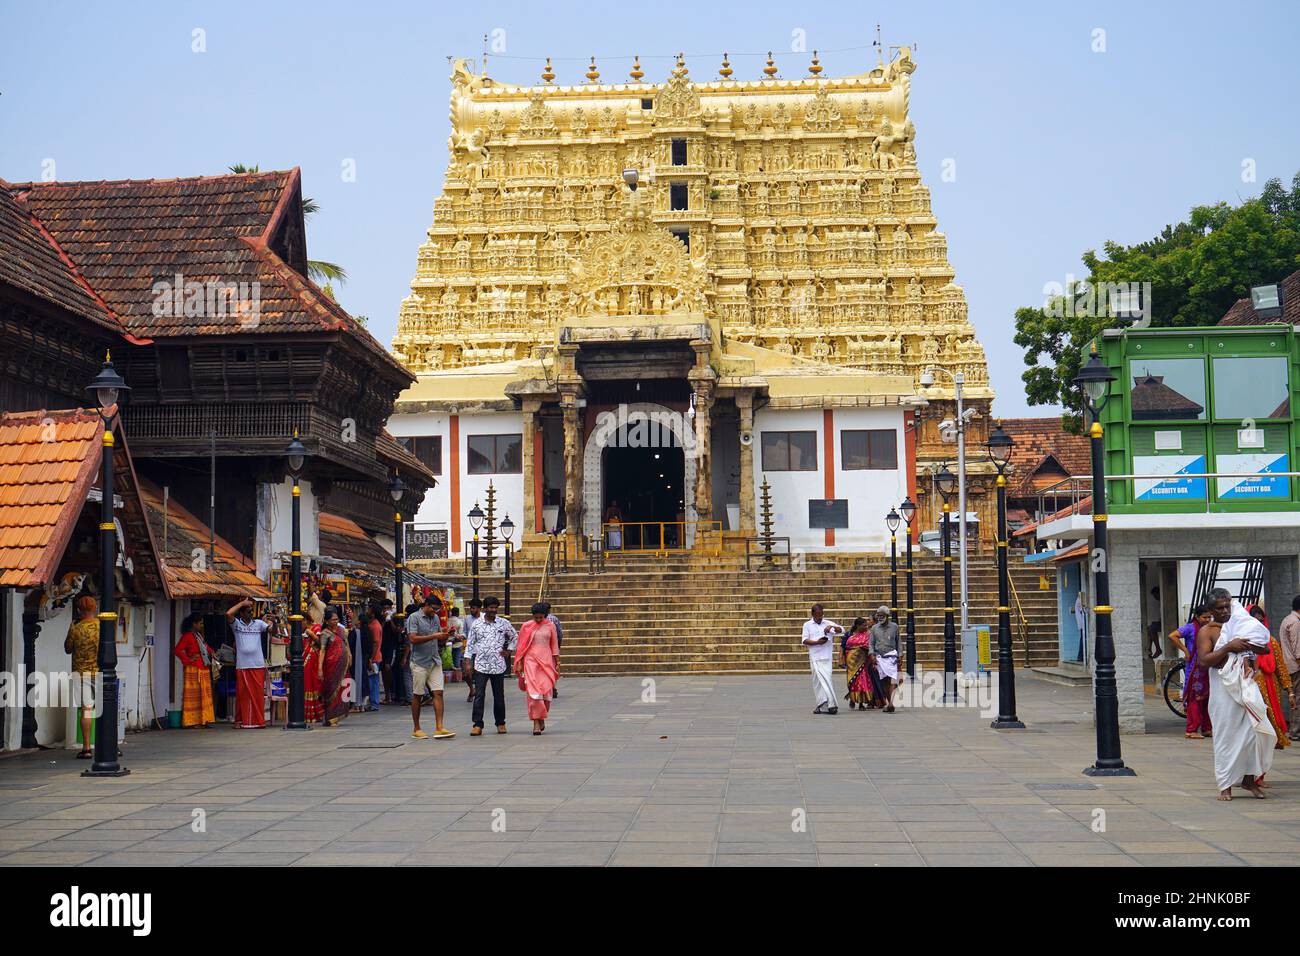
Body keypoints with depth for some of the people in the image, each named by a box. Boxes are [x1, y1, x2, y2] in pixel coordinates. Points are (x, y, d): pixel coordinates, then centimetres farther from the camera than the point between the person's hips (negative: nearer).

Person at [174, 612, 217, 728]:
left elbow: (205, 647, 32)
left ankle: (204, 720, 13)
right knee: (194, 695, -6)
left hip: (204, 669, 9)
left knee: (204, 695, 9)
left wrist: (211, 651, 13)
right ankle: (193, 721, -4)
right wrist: (188, 660, -14)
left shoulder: (199, 635, 19)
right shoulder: (187, 636, -9)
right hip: (193, 670, -9)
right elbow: (177, 650, -17)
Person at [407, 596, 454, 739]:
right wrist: (433, 636, -20)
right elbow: (413, 639, -18)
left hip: (435, 661, 6)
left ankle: (439, 728, -10)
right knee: (417, 695, 3)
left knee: (438, 693, -6)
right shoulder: (414, 618, -6)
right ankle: (416, 729, 12)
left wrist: (445, 636, -2)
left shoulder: (435, 619, 14)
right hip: (420, 662, -6)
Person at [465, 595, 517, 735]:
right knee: (479, 695, -7)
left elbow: (514, 637, 20)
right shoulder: (477, 624, 3)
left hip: (498, 665, 1)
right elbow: (470, 644, 7)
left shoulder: (504, 623, 4)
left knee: (499, 696, 8)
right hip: (481, 665, -1)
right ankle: (478, 725, -5)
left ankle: (500, 723, 19)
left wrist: (508, 651, 9)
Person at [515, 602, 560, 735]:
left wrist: (557, 663, 7)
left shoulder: (550, 626, 6)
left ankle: (542, 718, 20)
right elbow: (520, 646, 6)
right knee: (533, 691, -9)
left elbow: (554, 645, 10)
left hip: (546, 661, 1)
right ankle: (536, 723, -9)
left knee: (546, 691, -1)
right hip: (531, 661, -1)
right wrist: (519, 663, 2)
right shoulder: (526, 626, 3)